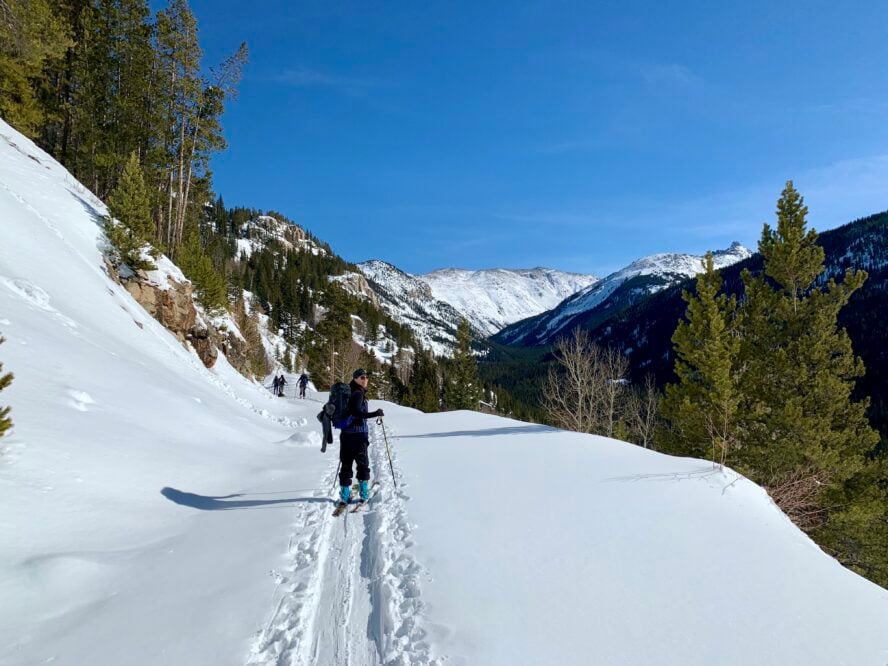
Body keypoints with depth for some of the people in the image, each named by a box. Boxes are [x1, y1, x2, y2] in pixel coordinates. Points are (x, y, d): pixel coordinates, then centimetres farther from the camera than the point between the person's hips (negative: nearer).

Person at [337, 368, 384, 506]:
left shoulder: (349, 392, 14)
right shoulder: (359, 393, -12)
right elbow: (357, 412, -24)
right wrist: (375, 414, -29)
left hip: (346, 433, 7)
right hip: (358, 434, -7)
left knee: (346, 464, 6)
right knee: (363, 464, 4)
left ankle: (344, 494, 6)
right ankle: (364, 493, 7)